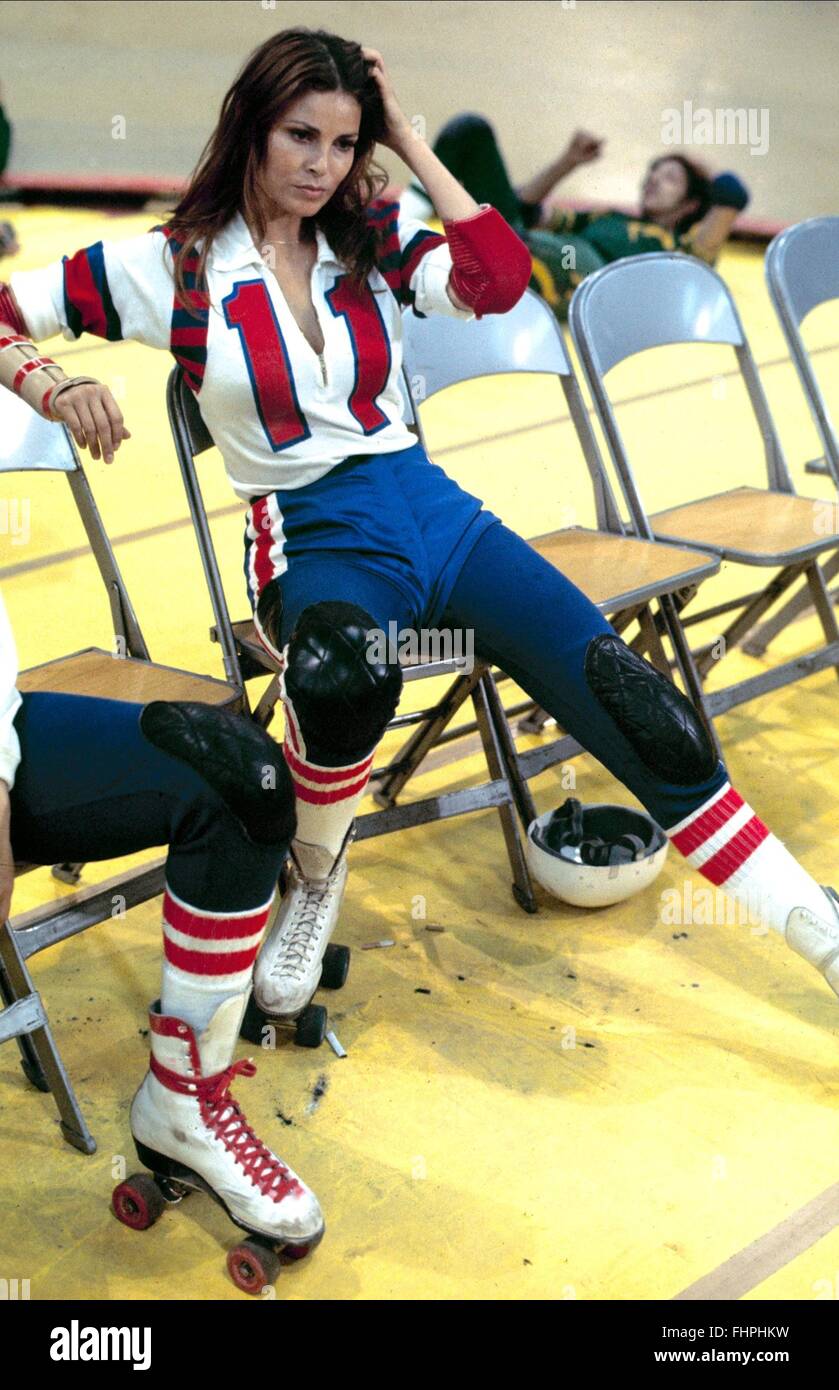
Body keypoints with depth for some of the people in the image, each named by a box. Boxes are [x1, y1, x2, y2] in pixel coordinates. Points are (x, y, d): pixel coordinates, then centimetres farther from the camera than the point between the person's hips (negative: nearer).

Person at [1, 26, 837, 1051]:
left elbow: (501, 282, -7)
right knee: (343, 674, -42)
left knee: (643, 716, -12)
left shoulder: (375, 243, 10)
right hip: (315, 540, -3)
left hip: (433, 509, 4)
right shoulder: (175, 266, 2)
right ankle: (313, 882, -9)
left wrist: (412, 145, -2)